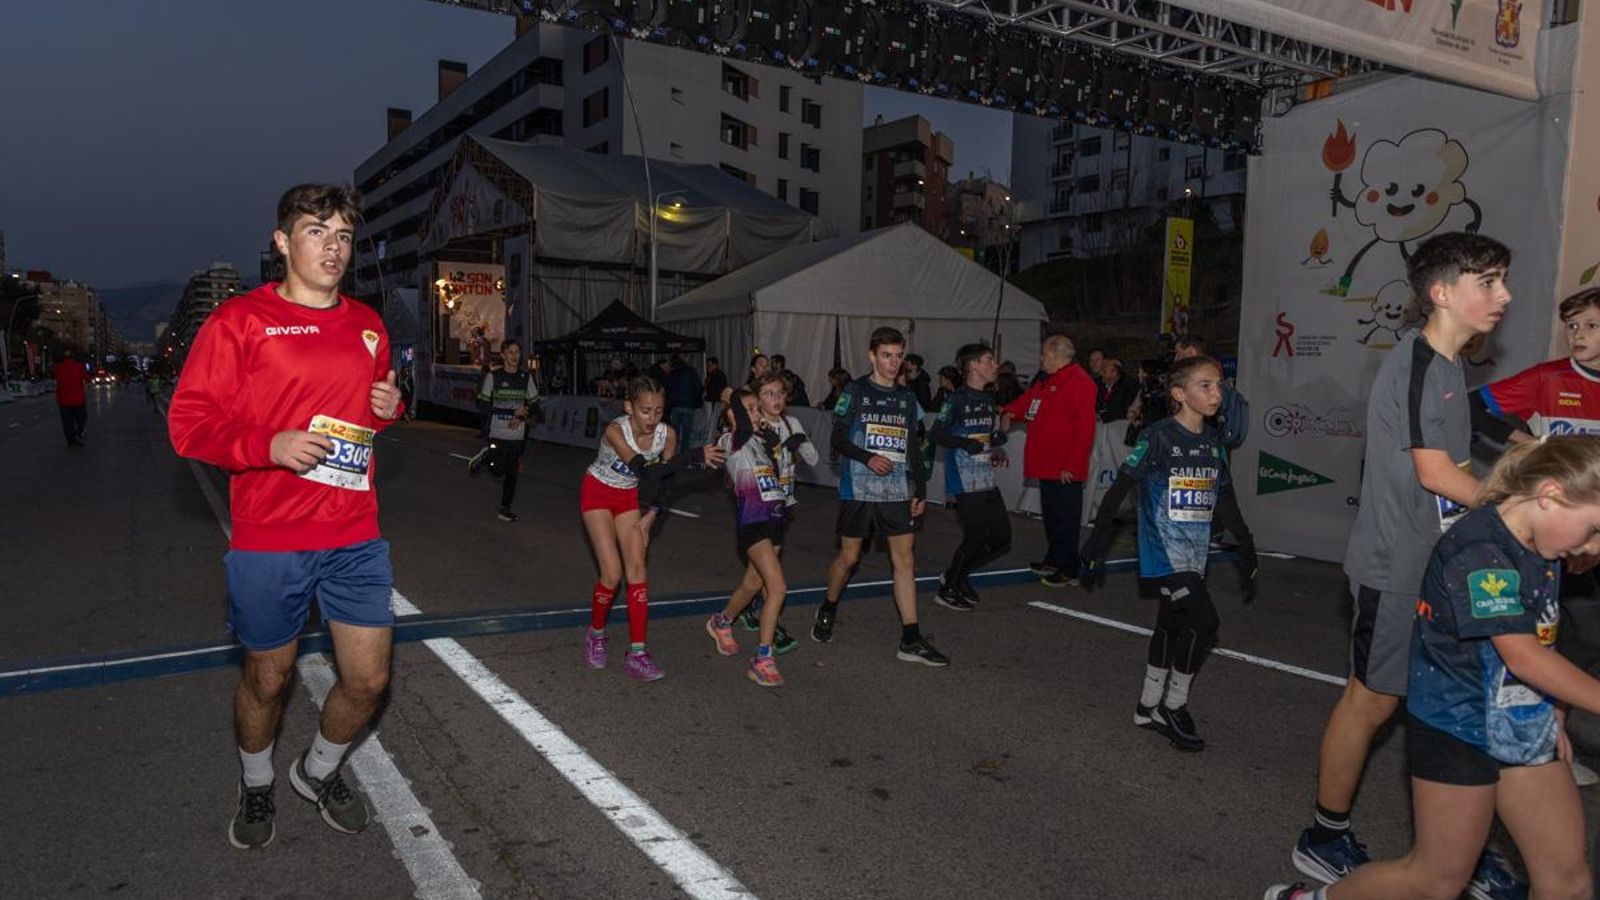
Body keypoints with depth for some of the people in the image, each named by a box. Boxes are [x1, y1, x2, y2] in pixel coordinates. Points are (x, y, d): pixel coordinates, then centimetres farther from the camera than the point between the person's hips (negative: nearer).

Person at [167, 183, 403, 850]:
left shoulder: (367, 326, 11)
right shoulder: (240, 320, -5)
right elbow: (189, 421, -7)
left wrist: (389, 408, 2)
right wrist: (269, 445, -22)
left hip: (355, 538, 4)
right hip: (268, 542, -4)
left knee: (368, 679, 7)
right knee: (267, 678, 13)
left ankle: (319, 770, 37)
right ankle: (256, 786, 42)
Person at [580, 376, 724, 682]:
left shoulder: (667, 434, -19)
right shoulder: (615, 430, -32)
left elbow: (663, 478, -3)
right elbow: (644, 471, -42)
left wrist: (649, 517, -11)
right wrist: (695, 455, -46)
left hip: (629, 496, 4)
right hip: (597, 493, -4)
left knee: (637, 568, -8)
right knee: (613, 573, -12)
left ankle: (636, 654, -4)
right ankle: (595, 636, 15)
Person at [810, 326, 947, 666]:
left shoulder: (906, 398, 12)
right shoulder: (855, 392, -1)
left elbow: (914, 448, 16)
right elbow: (837, 439, -5)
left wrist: (920, 491, 11)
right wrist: (868, 458, -20)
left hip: (898, 492, 4)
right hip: (858, 490, -3)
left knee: (905, 560, -1)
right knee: (849, 557, 5)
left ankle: (911, 641, 1)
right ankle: (828, 610, 33)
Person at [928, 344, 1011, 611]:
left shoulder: (988, 400, 15)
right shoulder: (958, 399, -9)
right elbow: (935, 434, -15)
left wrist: (998, 449, 1)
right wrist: (967, 443, -23)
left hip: (988, 481, 8)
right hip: (965, 482, -8)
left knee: (1001, 540, 8)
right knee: (975, 539, -4)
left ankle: (957, 575, 26)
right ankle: (947, 590, 16)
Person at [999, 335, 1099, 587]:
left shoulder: (1079, 382, -15)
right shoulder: (1047, 382, 16)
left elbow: (1084, 429, -21)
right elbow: (1027, 401, 26)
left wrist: (1071, 465, -22)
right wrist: (1009, 412, 2)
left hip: (1065, 469, -10)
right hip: (1047, 464, 10)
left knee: (1065, 519, -2)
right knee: (1050, 514, 18)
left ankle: (1069, 571, 6)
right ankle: (1054, 560, 31)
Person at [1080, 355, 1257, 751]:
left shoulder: (1213, 442, 8)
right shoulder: (1158, 437, -12)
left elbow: (1225, 500, 16)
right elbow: (1121, 485, -9)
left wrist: (1246, 547, 16)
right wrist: (1099, 536, -8)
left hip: (1195, 554, 7)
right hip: (1165, 550, -7)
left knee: (1171, 625, 14)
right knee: (1204, 622, -14)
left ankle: (1149, 707, 28)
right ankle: (1173, 707, 2)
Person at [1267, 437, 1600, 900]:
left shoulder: (1544, 552, 4)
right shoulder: (1479, 551, -24)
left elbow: (1543, 642, 13)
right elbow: (1523, 656, -28)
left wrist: (1555, 717, 8)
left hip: (1524, 731, 8)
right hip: (1457, 734, -8)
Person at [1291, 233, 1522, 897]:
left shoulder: (1449, 367, 13)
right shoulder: (1416, 363, -16)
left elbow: (1449, 473, 14)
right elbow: (1435, 473, -18)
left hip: (1441, 565, 9)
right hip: (1398, 568, -9)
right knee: (1373, 698, 1)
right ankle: (1325, 839, 17)